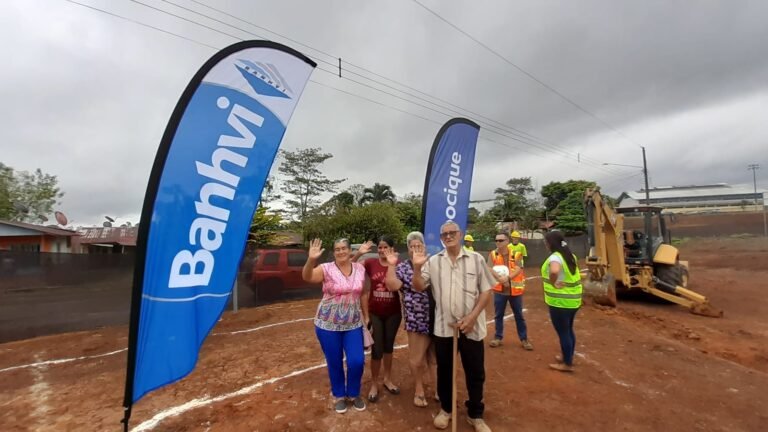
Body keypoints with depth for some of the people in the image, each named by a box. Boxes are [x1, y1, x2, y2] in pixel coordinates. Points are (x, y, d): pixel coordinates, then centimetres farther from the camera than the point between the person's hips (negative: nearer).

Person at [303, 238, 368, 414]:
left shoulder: (360, 269, 0)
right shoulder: (326, 269, -11)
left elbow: (363, 294, 10)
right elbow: (307, 277, -28)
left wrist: (366, 316, 11)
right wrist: (311, 259, -46)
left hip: (353, 324, 2)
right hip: (328, 324, -2)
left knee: (357, 361, 0)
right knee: (334, 363, 11)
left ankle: (354, 394, 29)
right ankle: (339, 396, 37)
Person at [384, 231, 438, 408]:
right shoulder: (403, 268, -3)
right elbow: (392, 286, -16)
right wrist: (391, 265, -18)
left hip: (437, 319, 2)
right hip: (417, 320, -2)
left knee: (436, 356, 17)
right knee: (417, 358, 12)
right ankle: (419, 389, 35)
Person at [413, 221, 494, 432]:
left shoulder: (476, 259, -3)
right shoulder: (433, 261, 1)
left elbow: (486, 291, -2)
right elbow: (419, 287, -1)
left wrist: (472, 317, -11)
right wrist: (417, 268, -19)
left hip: (471, 327, -1)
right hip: (443, 328, 1)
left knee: (475, 373, 12)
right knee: (444, 370, 16)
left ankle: (475, 415, 34)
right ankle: (445, 408, 38)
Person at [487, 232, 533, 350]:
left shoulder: (516, 254, -4)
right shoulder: (492, 254, -2)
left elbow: (518, 269, -15)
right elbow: (490, 269, -12)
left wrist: (507, 277, -30)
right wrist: (500, 278, -28)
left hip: (515, 290, -1)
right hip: (499, 290, 1)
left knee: (519, 315, 11)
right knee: (498, 315, 10)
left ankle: (524, 339, 25)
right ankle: (498, 337, 24)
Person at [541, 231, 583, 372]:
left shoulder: (554, 257, -21)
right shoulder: (570, 255, 7)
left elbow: (554, 271, -42)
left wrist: (553, 284, -25)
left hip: (560, 302, -9)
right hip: (573, 299, 9)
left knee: (562, 332, 5)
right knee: (568, 330, 22)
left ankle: (567, 364, 18)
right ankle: (568, 357, 38)